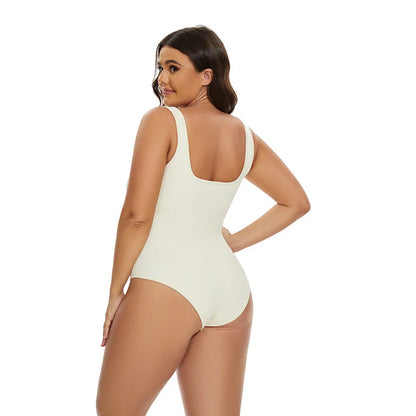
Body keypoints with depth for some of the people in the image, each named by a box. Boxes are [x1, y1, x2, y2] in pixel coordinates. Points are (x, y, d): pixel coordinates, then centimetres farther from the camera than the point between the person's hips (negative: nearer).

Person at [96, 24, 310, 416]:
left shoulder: (162, 121, -7)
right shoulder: (245, 135, 11)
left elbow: (137, 215, -13)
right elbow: (296, 202, 19)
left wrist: (115, 293, -4)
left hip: (166, 287, -6)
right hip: (231, 287, 6)